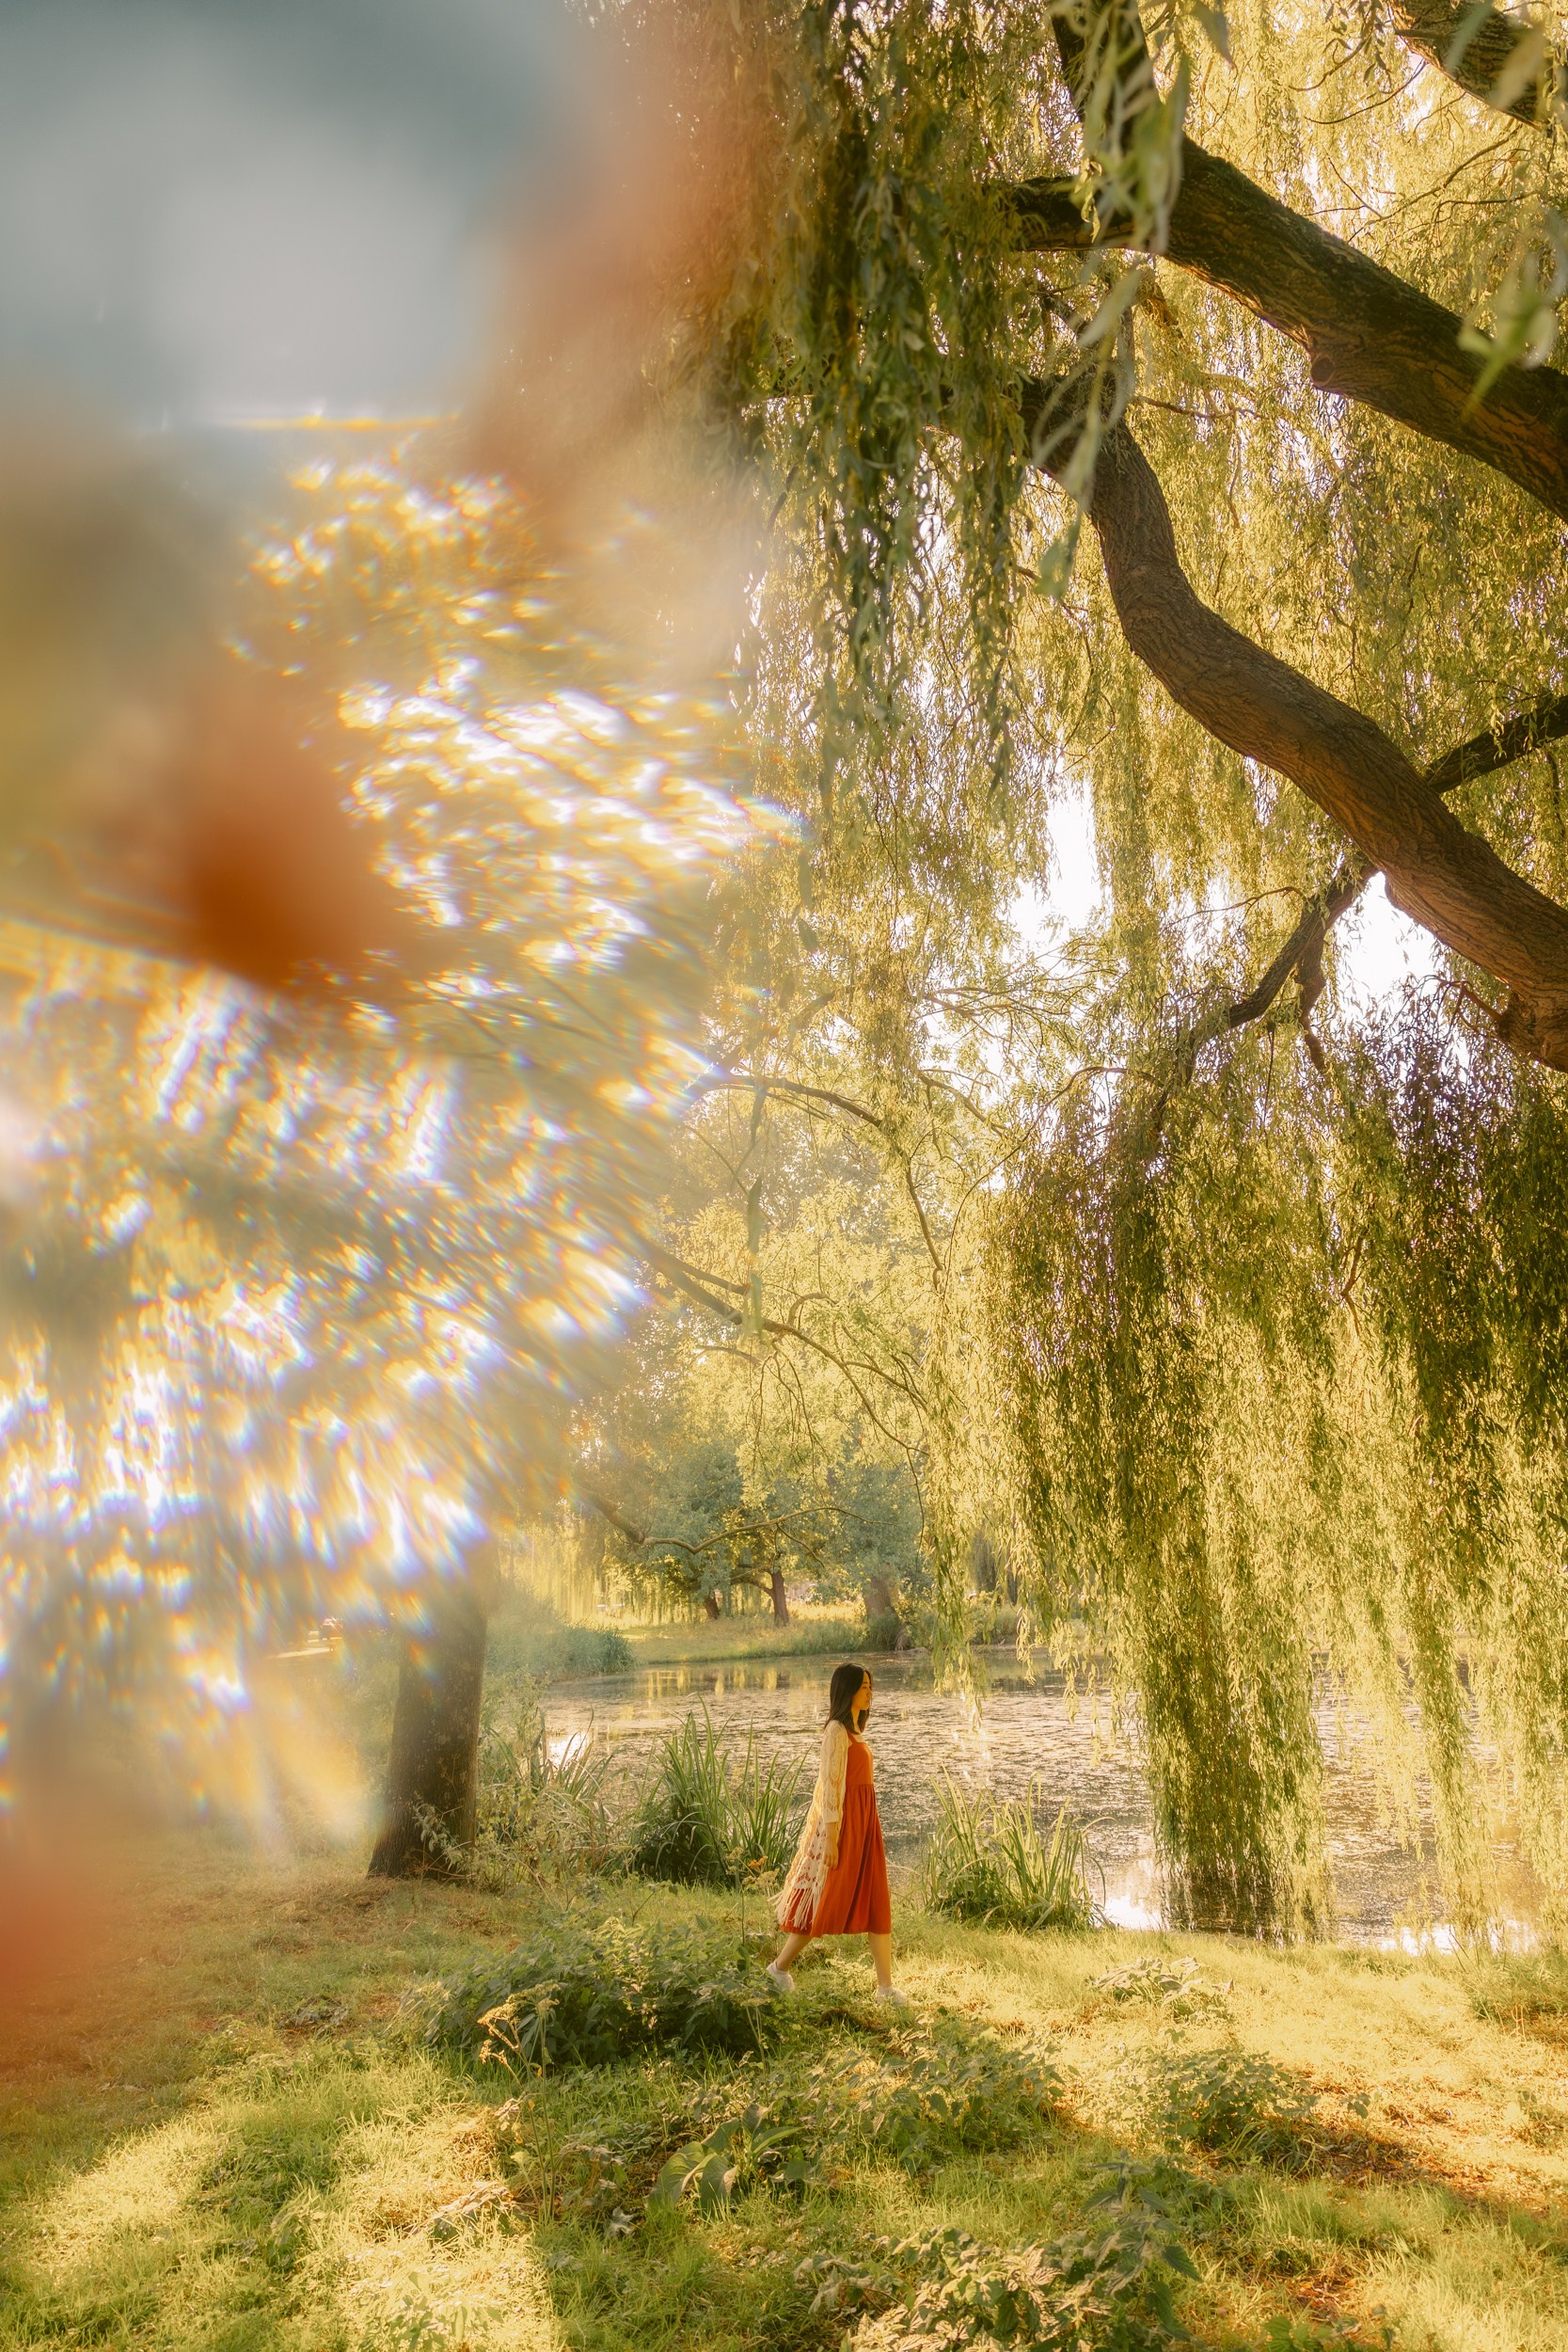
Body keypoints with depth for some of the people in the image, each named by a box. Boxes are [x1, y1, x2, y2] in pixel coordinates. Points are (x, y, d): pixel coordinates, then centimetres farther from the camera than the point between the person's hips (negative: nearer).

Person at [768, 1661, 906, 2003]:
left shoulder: (854, 1729, 13)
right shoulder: (837, 1730, -15)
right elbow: (831, 1784, -19)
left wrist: (864, 1829, 18)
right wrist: (831, 1836, -21)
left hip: (864, 1821, 9)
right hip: (843, 1821, -9)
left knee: (875, 1902, 7)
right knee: (827, 1899, 1)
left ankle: (885, 1984, 10)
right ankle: (781, 1965, 16)